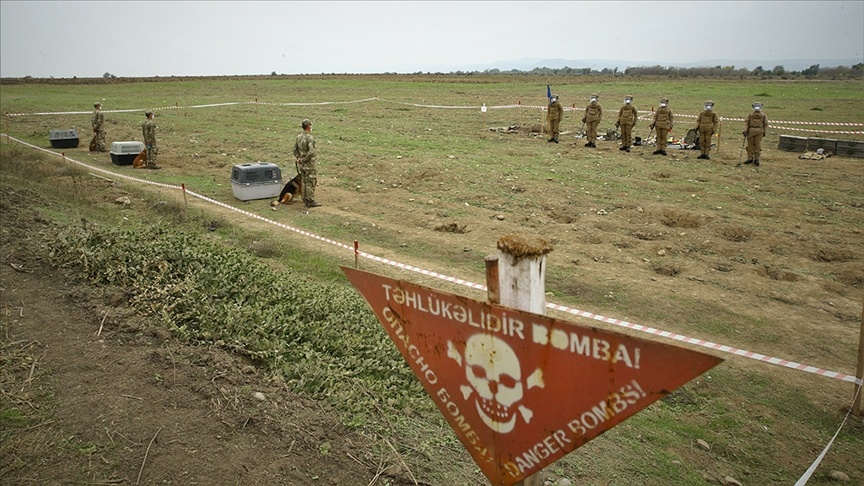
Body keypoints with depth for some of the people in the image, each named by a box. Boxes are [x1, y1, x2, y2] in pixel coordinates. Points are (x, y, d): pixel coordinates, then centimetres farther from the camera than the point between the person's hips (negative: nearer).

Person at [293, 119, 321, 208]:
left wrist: (299, 158, 2)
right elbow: (311, 152, -27)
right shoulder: (310, 138, -20)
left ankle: (306, 200, 21)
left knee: (305, 182, 15)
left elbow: (295, 150, 10)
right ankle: (311, 201, 4)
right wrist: (305, 159, -15)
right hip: (309, 164, -8)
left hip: (302, 164, 8)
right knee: (311, 183, 0)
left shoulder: (298, 137, 5)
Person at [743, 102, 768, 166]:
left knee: (758, 145, -2)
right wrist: (745, 130, -9)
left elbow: (765, 124, 11)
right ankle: (750, 158, 13)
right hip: (751, 131, 1)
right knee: (750, 145, 4)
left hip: (759, 132, -1)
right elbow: (746, 122, 2)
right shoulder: (750, 114, 6)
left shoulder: (763, 115, 8)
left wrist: (764, 132, 4)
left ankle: (756, 159, 6)